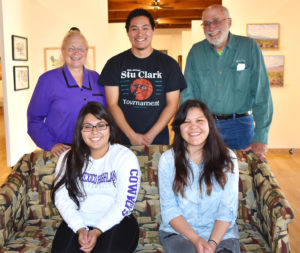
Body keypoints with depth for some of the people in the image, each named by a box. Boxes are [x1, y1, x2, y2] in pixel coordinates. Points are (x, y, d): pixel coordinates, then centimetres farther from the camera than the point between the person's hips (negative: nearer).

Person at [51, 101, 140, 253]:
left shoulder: (126, 157, -3)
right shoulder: (68, 158, 7)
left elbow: (125, 202, -9)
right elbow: (62, 198, -1)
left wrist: (97, 231, -17)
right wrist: (80, 229, -15)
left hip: (116, 222, -1)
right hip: (77, 222, 2)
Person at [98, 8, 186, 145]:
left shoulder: (169, 64, 3)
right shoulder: (115, 64, 3)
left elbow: (172, 104, 0)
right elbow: (112, 104, -2)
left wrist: (150, 135, -10)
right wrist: (132, 135, -11)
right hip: (123, 139, 0)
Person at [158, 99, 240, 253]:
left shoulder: (227, 159, 0)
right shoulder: (168, 160, -2)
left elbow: (228, 208, -3)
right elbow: (169, 208, -3)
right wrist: (195, 239, -14)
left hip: (221, 233, 1)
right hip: (178, 231, -1)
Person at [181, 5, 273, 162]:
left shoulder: (249, 47, -4)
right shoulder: (196, 51, 3)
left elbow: (262, 93, -8)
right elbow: (187, 93, 2)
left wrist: (261, 137, -14)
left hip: (241, 124, -1)